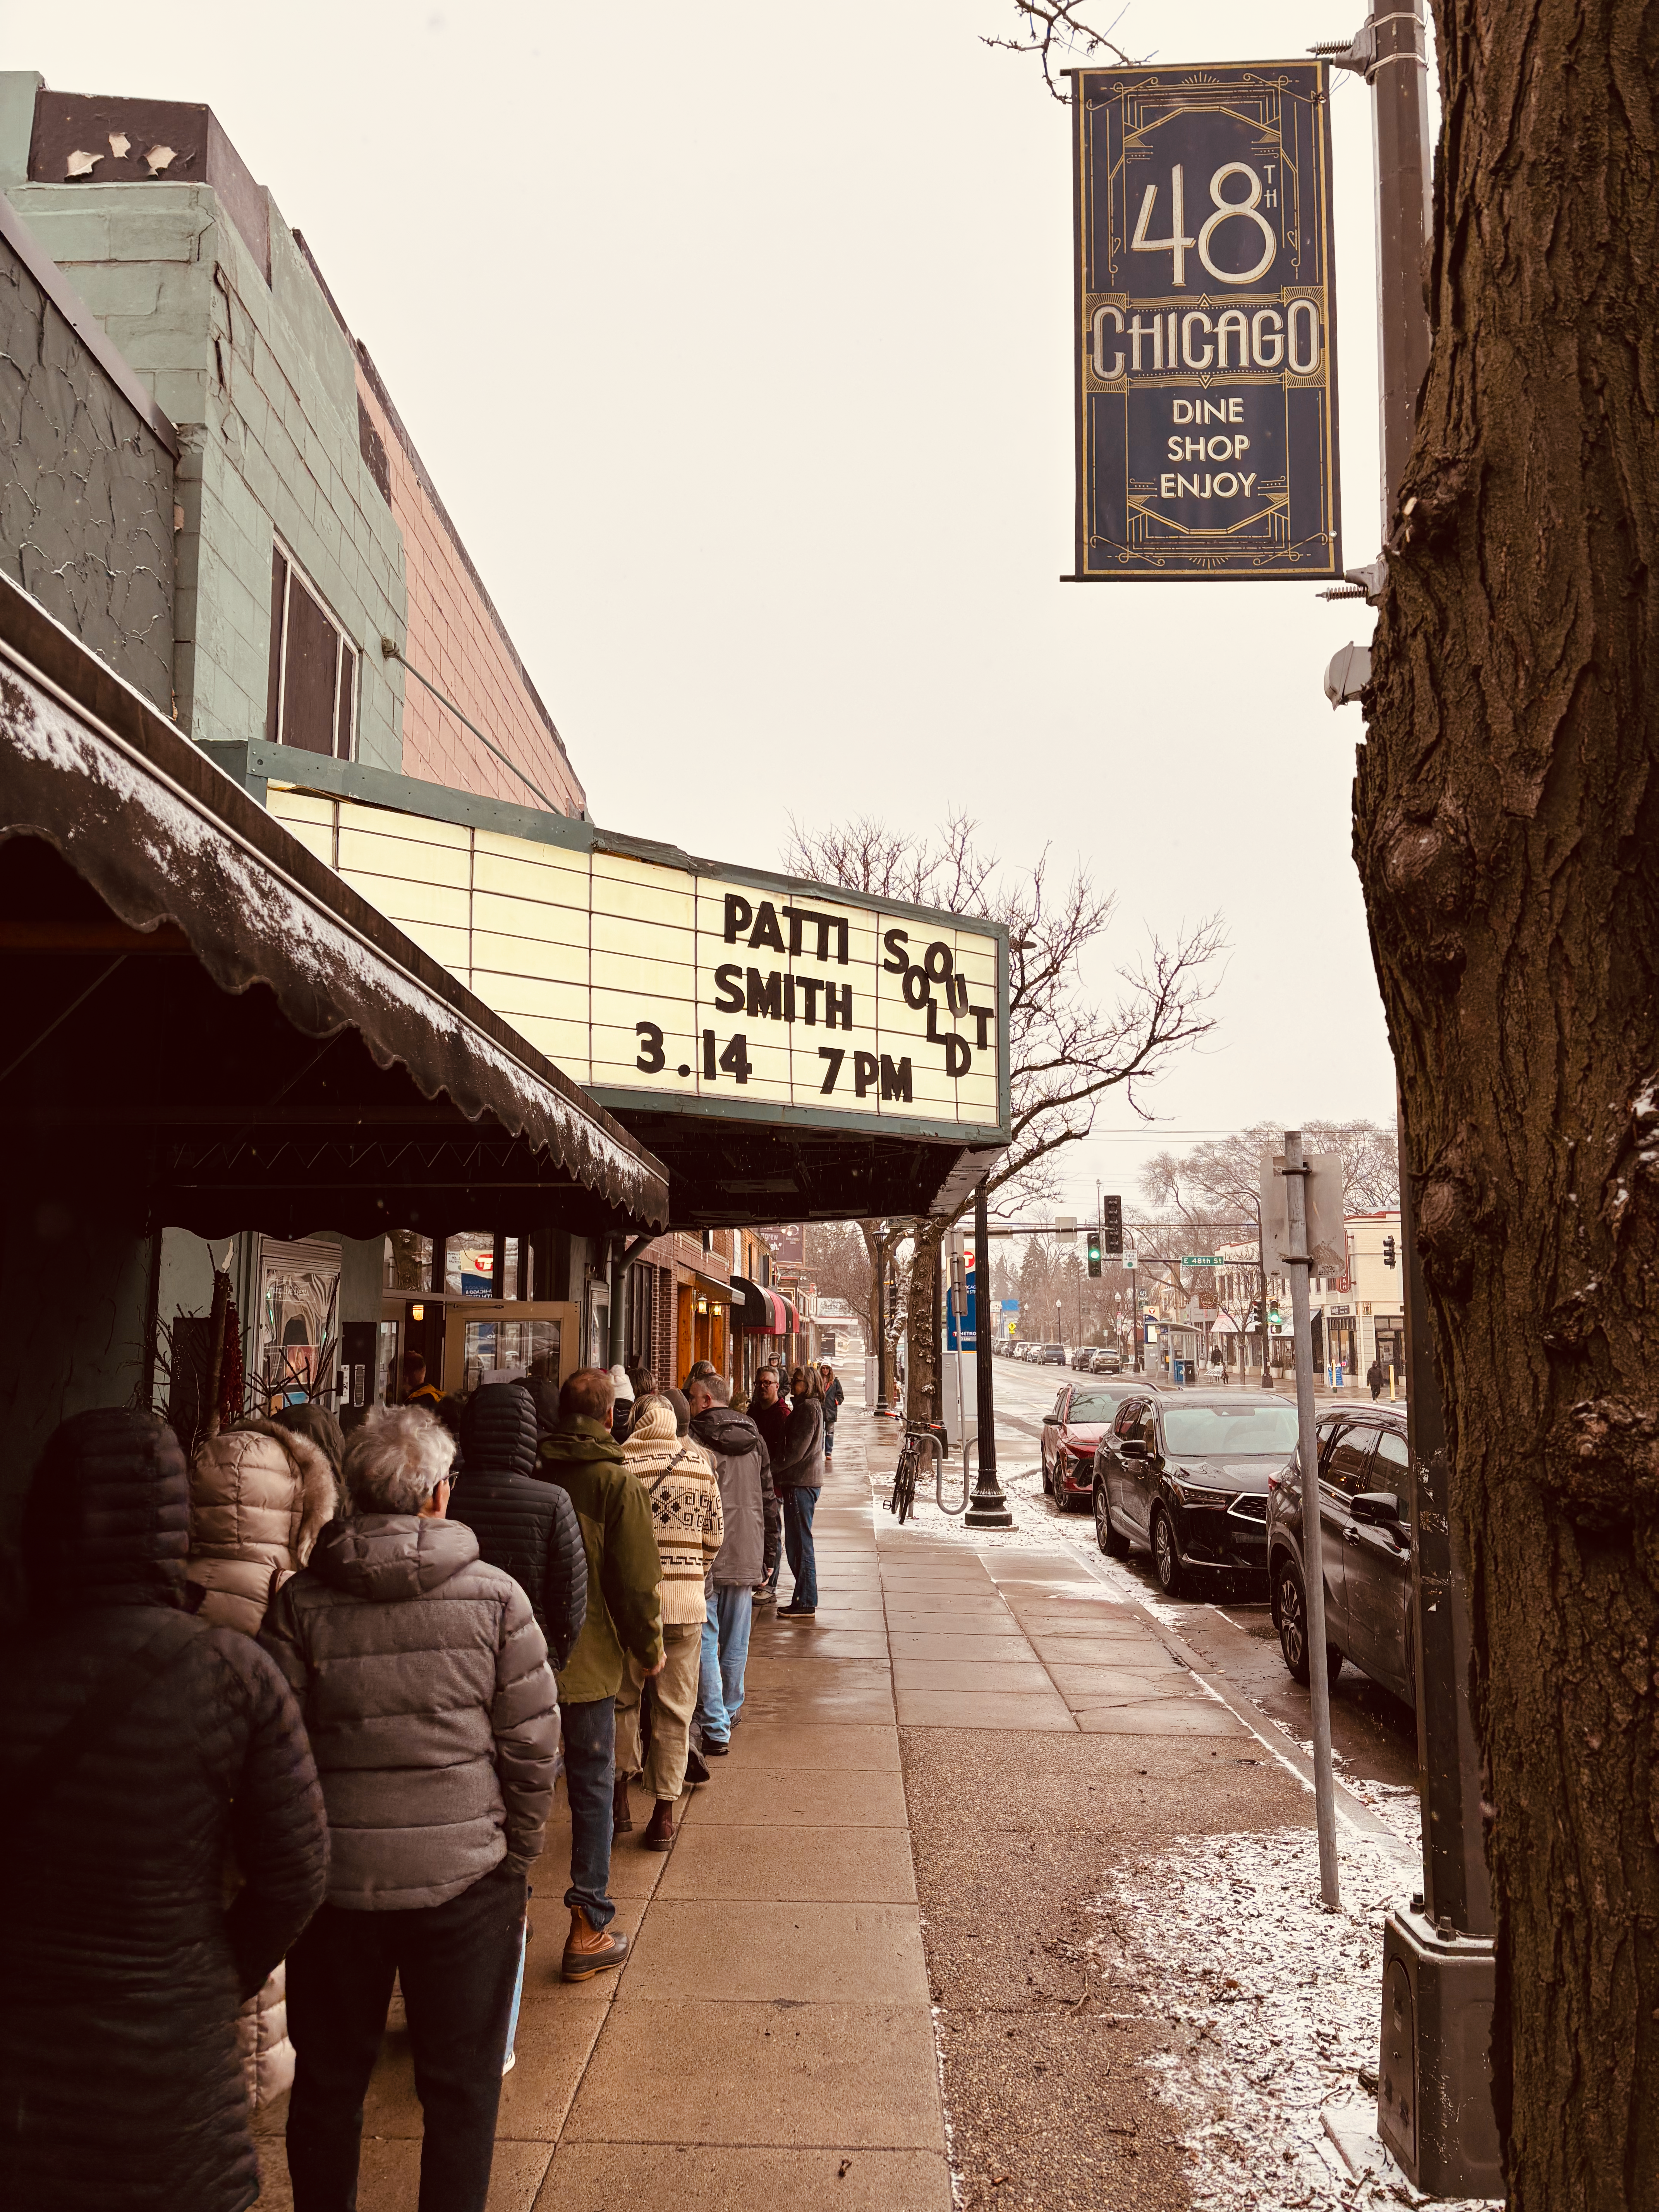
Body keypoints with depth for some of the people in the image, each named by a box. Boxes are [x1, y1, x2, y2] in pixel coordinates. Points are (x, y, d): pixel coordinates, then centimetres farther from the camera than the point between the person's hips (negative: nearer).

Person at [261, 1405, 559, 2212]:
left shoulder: (300, 1604, -9)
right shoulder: (495, 1596, -10)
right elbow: (534, 1746, -7)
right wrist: (514, 1852, 8)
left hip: (334, 1880, 1)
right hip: (466, 1875, -1)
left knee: (328, 2082, 22)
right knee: (461, 2085, 16)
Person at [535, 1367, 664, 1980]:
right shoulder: (617, 1484, -13)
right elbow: (635, 1580, -13)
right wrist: (649, 1650, 2)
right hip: (589, 1660, -4)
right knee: (592, 1792, 6)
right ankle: (588, 1931, 11)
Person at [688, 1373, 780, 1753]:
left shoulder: (695, 1438, -10)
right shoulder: (754, 1439, 9)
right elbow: (769, 1501, 13)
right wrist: (769, 1556, 19)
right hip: (745, 1557, 6)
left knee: (705, 1643, 0)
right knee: (736, 1643, 17)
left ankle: (716, 1729, -2)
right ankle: (730, 1712, 31)